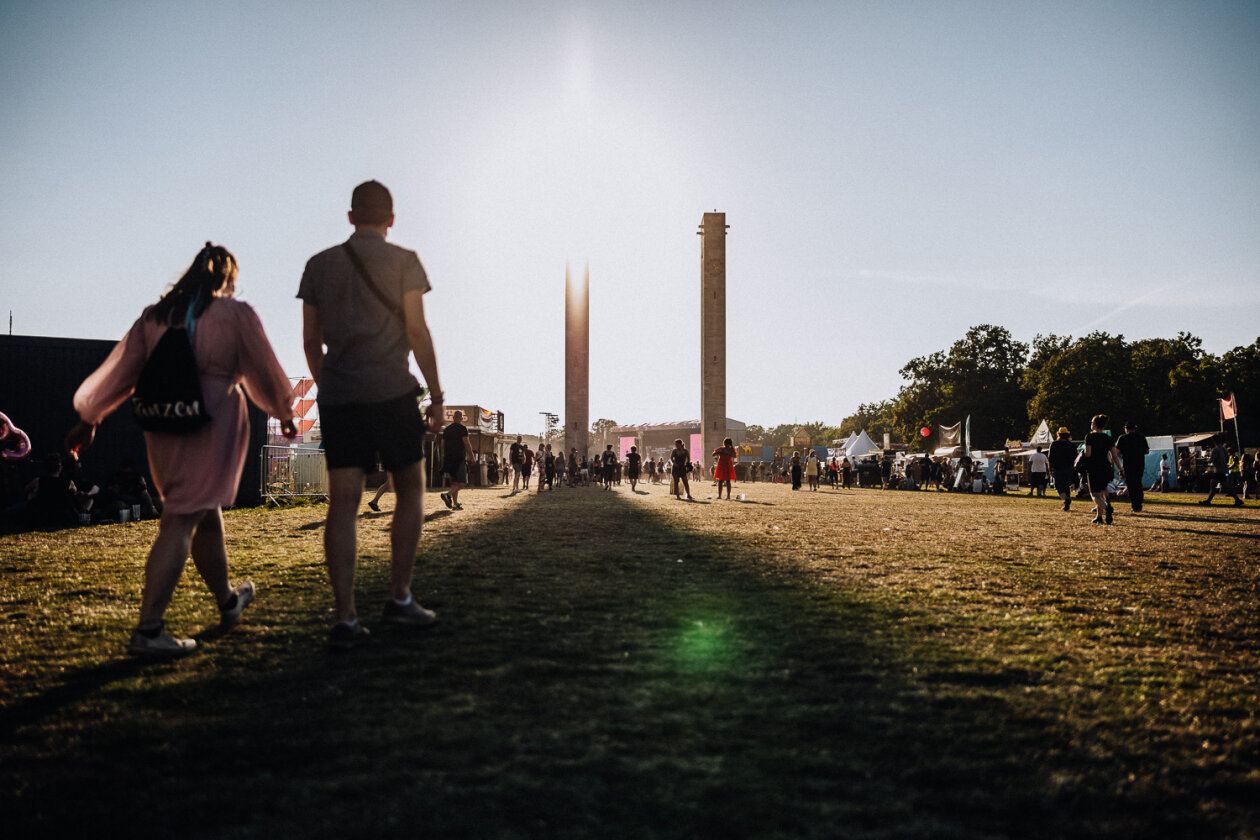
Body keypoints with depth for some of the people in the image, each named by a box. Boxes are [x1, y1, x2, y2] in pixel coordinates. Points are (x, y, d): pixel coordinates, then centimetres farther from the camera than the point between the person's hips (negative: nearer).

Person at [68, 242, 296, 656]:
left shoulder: (154, 315, 13)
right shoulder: (236, 314, 0)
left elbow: (121, 368, 12)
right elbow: (263, 370, 6)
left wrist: (89, 419, 17)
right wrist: (285, 415, 20)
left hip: (162, 426, 6)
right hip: (213, 423, -5)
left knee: (206, 514, 20)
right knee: (181, 522, -8)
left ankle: (227, 601, 36)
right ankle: (148, 629, -12)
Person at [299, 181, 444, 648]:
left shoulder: (318, 265, 13)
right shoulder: (403, 262, 1)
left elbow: (311, 340, 12)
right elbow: (417, 333, -6)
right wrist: (437, 396, -2)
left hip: (336, 395, 4)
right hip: (391, 391, -3)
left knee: (343, 503, 0)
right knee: (410, 490, 11)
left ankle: (344, 618, -3)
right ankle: (399, 597, 7)